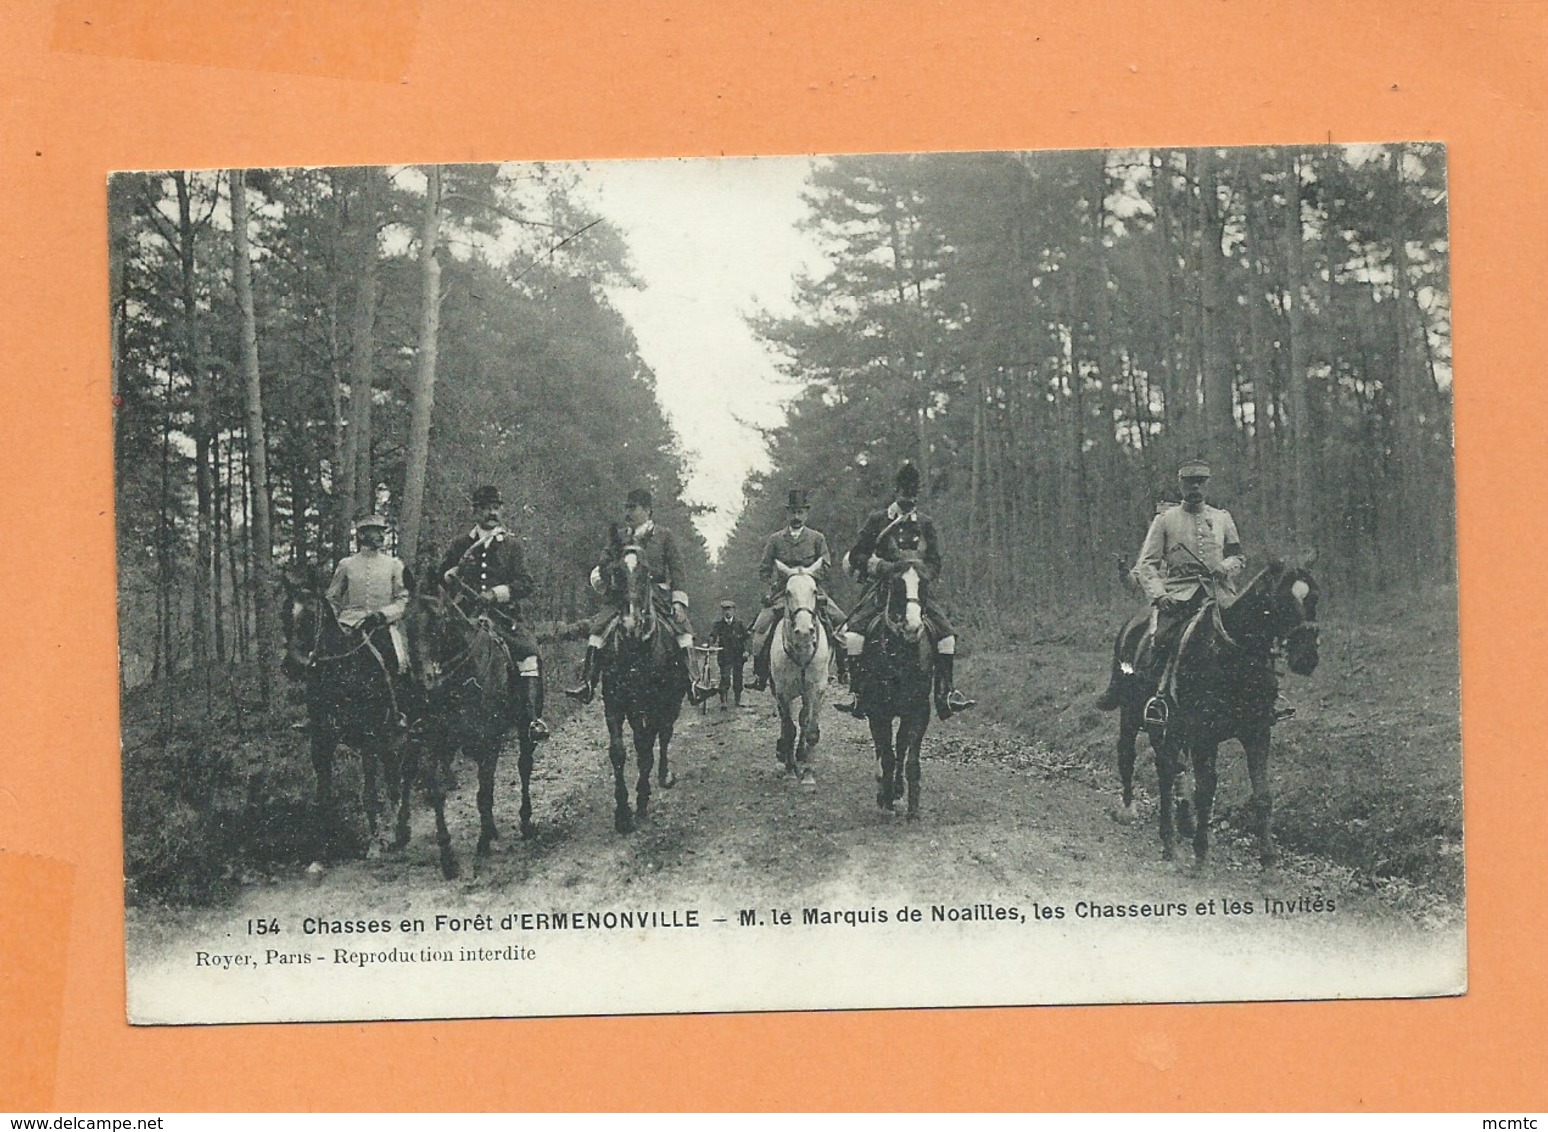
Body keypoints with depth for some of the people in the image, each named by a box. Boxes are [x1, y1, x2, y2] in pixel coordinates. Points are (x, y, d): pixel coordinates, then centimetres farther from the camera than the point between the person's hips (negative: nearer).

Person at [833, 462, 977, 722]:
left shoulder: (926, 524, 10)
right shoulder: (877, 520, 5)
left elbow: (935, 563, 10)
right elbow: (857, 556, 5)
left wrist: (920, 575, -11)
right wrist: (882, 567, -12)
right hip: (882, 588, -2)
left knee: (946, 633, -15)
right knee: (854, 630, -23)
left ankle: (945, 694, -6)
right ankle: (858, 694, -18)